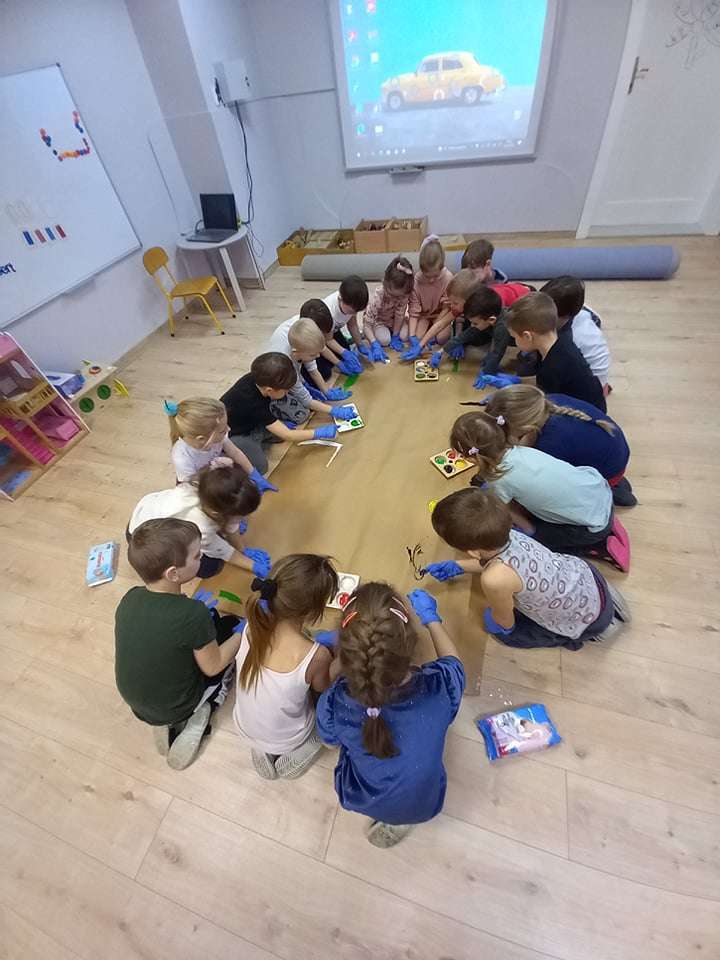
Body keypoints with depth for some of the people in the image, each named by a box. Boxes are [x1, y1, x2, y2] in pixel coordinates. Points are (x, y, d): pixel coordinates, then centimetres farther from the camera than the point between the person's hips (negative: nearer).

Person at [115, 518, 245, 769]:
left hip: (134, 700, 5)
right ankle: (198, 718, 6)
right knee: (230, 626, 9)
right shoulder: (194, 615, -35)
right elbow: (212, 667, -18)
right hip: (173, 708, -5)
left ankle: (165, 720, 12)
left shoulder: (131, 597, -18)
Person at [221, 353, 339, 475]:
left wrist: (278, 423, 1)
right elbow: (288, 436, -31)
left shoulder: (257, 379, -19)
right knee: (260, 466, -19)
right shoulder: (253, 405, -37)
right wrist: (319, 433, -24)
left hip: (246, 423, 8)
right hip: (229, 434, -8)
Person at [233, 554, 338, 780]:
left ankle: (262, 747, 17)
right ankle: (296, 754, 13)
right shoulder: (316, 656, -36)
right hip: (285, 740, -3)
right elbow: (322, 688, -13)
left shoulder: (252, 628, -26)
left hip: (245, 726, 3)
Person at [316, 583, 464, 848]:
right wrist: (431, 618, 0)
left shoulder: (334, 702, -35)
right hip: (424, 804, 0)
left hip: (360, 800, 1)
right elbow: (452, 659, -12)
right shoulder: (438, 687, -37)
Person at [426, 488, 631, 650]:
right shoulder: (506, 534, -20)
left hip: (589, 617, -5)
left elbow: (505, 623, -15)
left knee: (496, 625, 9)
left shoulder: (495, 578, -39)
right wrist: (457, 566, 12)